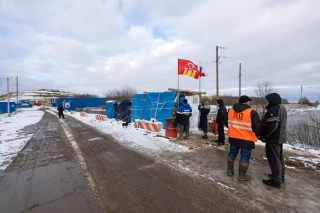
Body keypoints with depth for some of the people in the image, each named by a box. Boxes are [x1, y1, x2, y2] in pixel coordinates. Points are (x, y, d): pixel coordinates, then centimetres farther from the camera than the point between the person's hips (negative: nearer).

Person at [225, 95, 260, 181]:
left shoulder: (230, 110, 1)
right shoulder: (252, 113, -15)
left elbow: (226, 123, 9)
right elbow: (257, 127, -11)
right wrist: (256, 136, 8)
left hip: (233, 137, 5)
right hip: (247, 139, -5)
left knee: (232, 153, 20)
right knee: (245, 156, 9)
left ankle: (230, 171, 31)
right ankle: (242, 175, 19)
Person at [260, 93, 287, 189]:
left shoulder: (273, 110, -21)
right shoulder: (281, 108, 13)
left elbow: (271, 126, -25)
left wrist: (263, 135, -13)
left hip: (273, 138, -11)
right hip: (280, 137, 11)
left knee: (274, 159, -2)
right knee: (279, 157, 21)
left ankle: (276, 180, 6)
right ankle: (281, 175, 34)